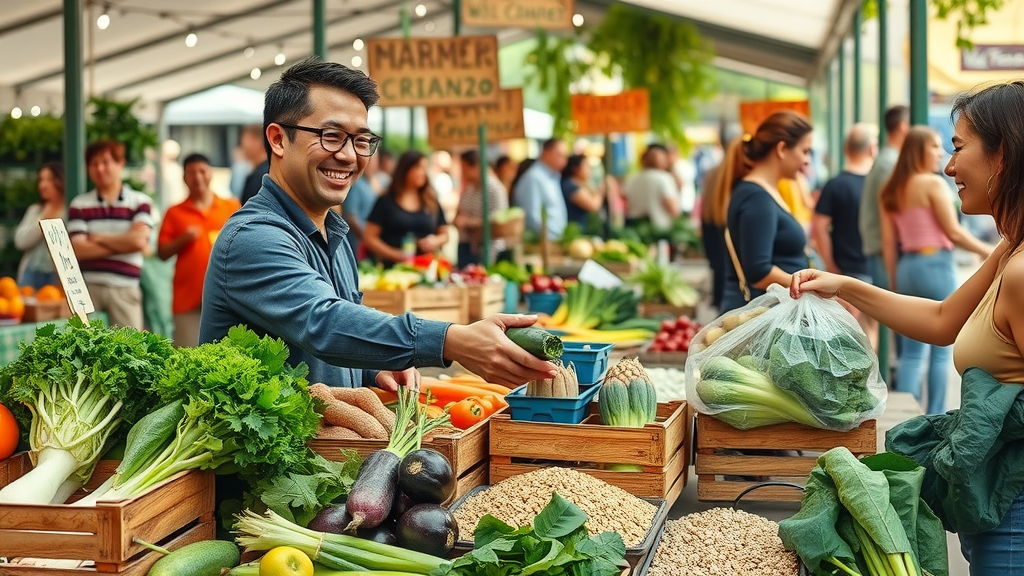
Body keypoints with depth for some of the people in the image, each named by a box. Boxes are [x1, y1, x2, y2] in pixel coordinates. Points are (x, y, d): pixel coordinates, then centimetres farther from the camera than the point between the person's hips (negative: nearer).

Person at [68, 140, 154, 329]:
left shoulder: (140, 202, 7)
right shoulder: (79, 205, 9)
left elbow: (139, 240, -9)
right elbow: (78, 249, -3)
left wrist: (98, 238, 0)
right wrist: (123, 244, -5)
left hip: (124, 288, -1)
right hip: (88, 287, 1)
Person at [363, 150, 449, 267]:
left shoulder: (431, 202, 13)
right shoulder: (386, 202, 4)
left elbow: (444, 234, 21)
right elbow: (369, 237, 0)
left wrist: (435, 241, -2)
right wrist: (395, 255, -11)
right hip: (393, 267, -2)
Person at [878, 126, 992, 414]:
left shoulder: (891, 191, 10)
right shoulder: (933, 183, -9)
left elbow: (888, 243, 9)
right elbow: (954, 232, -11)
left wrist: (894, 283, 14)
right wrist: (989, 252, 0)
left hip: (907, 268, 7)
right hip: (936, 266, -7)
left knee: (911, 352, 9)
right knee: (941, 352, 1)